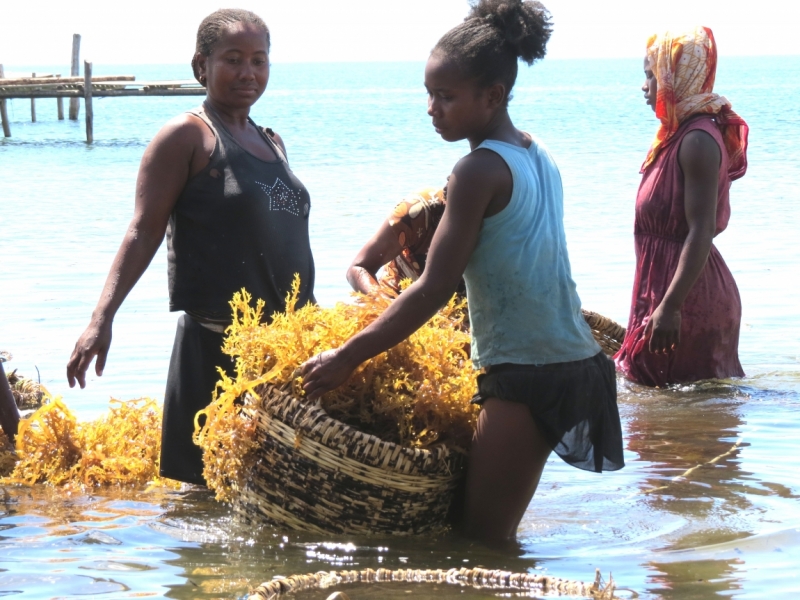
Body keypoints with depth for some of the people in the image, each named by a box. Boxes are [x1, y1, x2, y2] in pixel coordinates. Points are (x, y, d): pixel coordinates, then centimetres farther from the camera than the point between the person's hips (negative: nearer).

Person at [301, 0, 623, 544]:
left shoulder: (480, 171, -13)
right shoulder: (540, 158, 12)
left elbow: (434, 290, -16)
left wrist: (346, 358, -12)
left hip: (526, 375, -9)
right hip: (575, 362, 9)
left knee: (482, 541, -7)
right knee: (496, 536, 12)